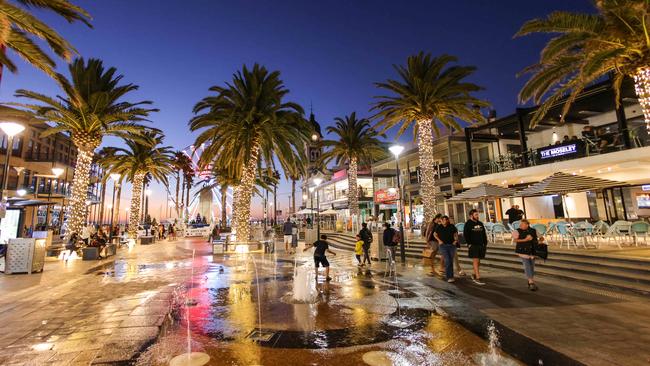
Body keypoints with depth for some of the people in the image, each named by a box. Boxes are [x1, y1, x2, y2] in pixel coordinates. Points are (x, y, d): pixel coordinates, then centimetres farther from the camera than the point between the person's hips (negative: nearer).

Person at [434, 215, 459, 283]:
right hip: (443, 245, -2)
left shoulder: (452, 226, 1)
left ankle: (449, 275, 23)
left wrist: (456, 240, 2)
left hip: (451, 245, 3)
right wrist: (439, 240, 0)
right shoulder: (439, 227, -1)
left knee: (451, 261, 8)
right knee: (447, 261, -13)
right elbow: (435, 234, 12)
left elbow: (456, 234, 16)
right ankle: (449, 277, -10)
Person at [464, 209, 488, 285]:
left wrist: (485, 244, 12)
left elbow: (484, 234, 18)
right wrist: (469, 243, -14)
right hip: (473, 245, -6)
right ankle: (477, 278, -10)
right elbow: (465, 235, -9)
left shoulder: (480, 224, 14)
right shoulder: (468, 224, -5)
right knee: (475, 261, -10)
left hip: (481, 245, 6)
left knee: (478, 262, 12)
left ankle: (474, 274, 29)